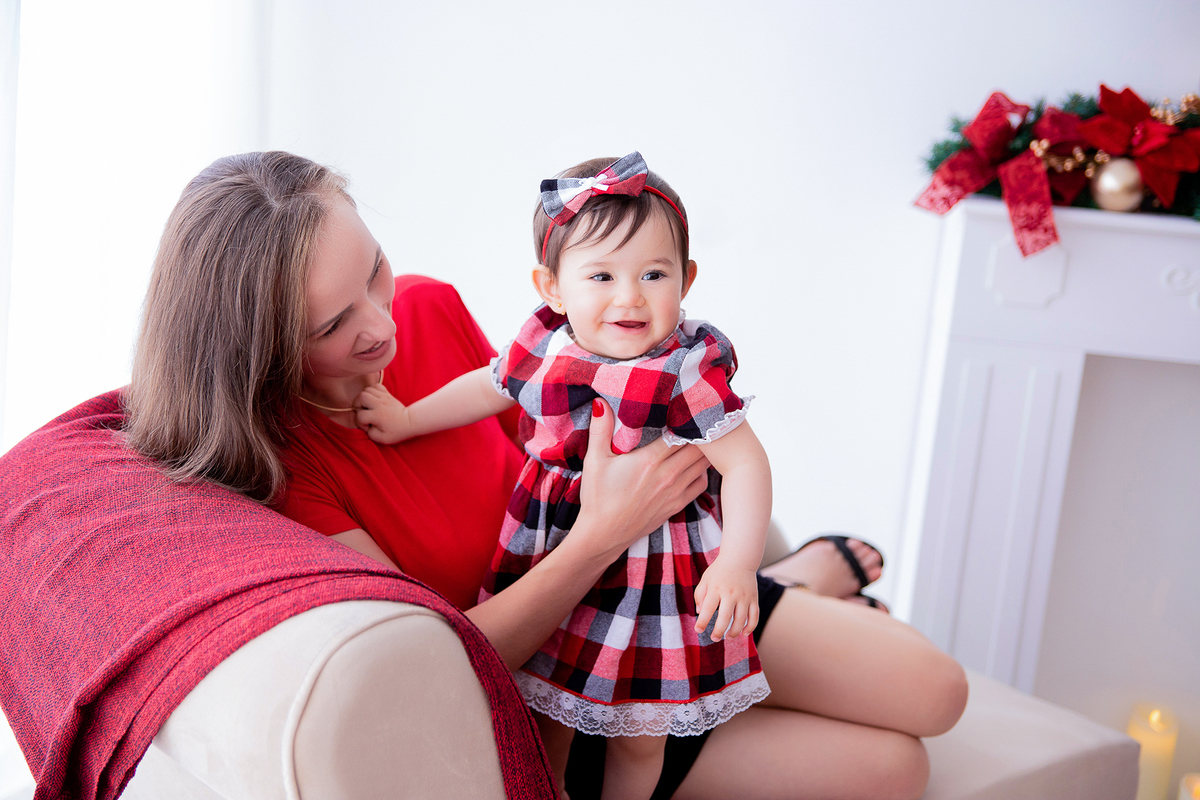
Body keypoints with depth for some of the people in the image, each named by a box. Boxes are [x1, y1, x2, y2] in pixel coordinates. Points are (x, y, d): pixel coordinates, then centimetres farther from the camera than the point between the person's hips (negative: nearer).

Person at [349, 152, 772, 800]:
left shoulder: (687, 373, -21)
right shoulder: (544, 345, -7)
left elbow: (745, 463, -22)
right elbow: (488, 387, 12)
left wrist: (737, 564, -33)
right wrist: (406, 419, 14)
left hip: (644, 571, -4)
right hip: (547, 552, 4)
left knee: (636, 730, 10)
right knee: (542, 703, 21)